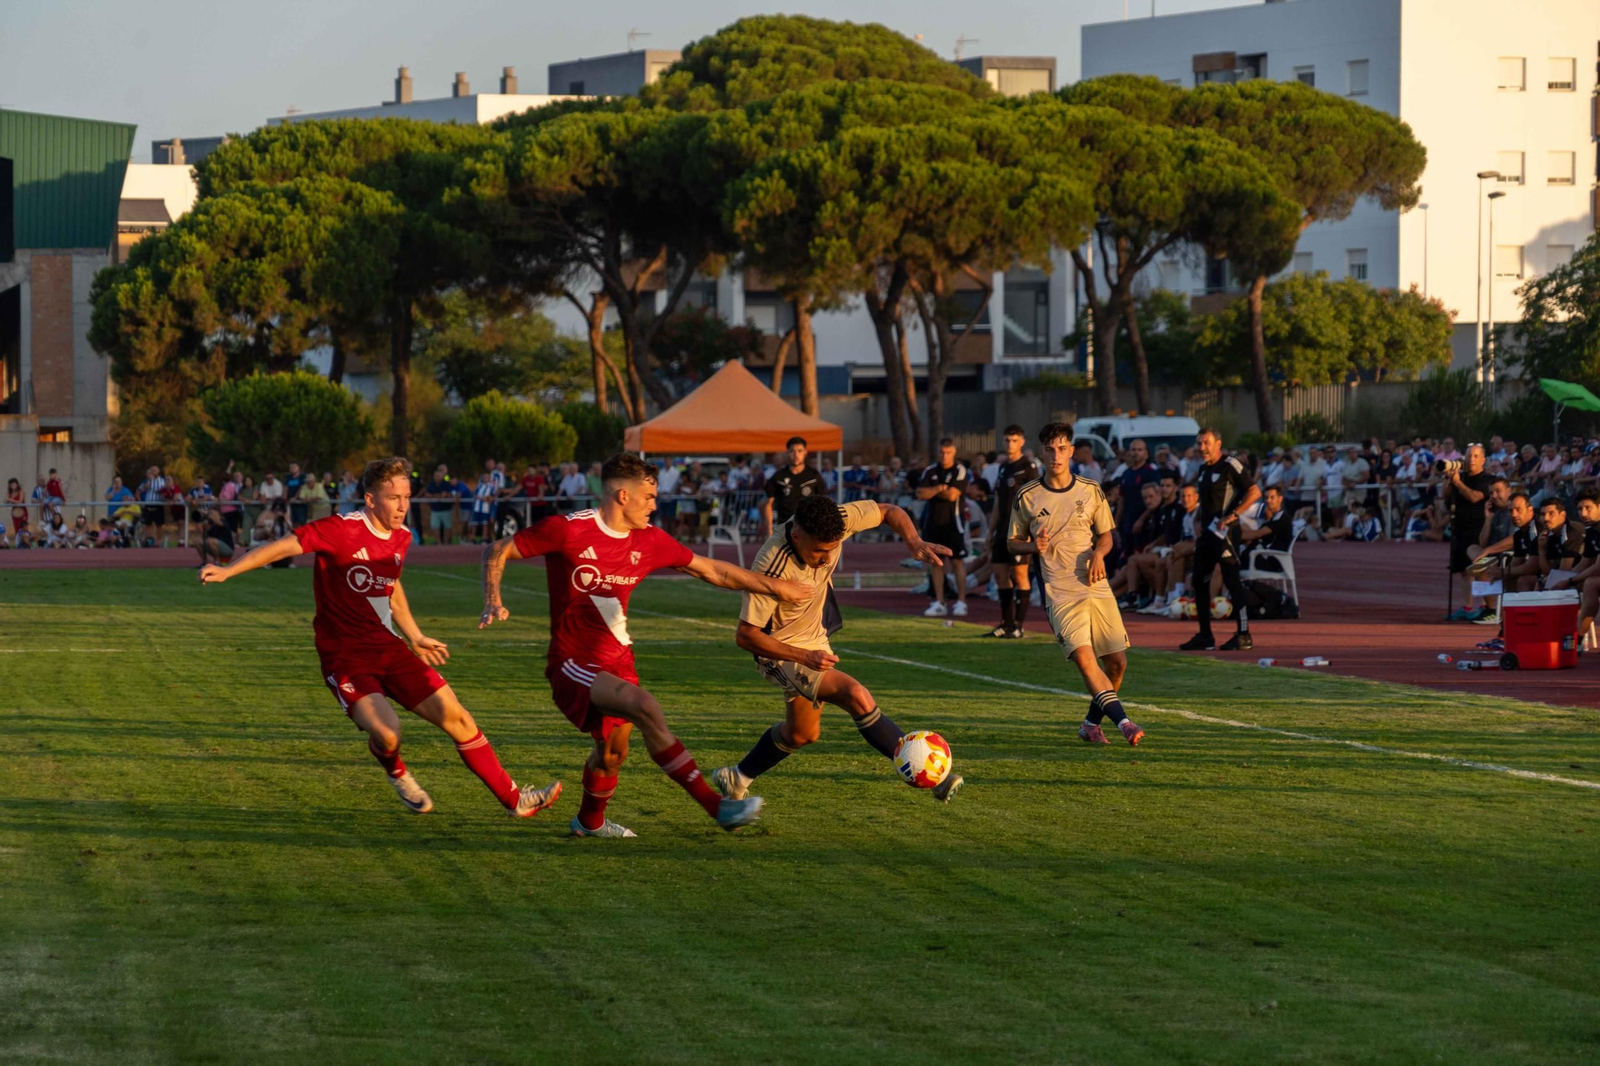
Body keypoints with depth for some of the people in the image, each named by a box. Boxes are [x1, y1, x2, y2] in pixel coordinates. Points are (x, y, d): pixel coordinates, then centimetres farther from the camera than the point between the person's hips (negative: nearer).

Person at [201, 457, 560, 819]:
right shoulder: (342, 530, -16)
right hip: (345, 656, -6)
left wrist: (415, 637, 33)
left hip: (388, 647, 6)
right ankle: (397, 775, 11)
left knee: (456, 717, -1)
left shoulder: (401, 538, 7)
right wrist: (227, 571, -28)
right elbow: (286, 545, -18)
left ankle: (514, 799, 10)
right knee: (386, 734, -27)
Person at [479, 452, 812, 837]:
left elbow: (711, 570, 12)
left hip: (616, 659, 8)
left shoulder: (650, 540, 3)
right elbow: (498, 551, -7)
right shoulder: (568, 530, -15)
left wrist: (774, 586, 11)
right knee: (645, 707, -27)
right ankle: (718, 807, -29)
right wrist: (493, 603, -23)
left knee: (612, 751, 15)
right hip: (573, 664, -8)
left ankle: (590, 821, 45)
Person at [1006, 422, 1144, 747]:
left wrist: (1099, 553, -6)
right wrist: (1034, 546, -10)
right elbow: (1013, 543, 12)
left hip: (1097, 587, 3)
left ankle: (1092, 723, 20)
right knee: (1083, 657, -22)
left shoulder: (1091, 491, 8)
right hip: (1060, 592, -3)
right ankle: (1123, 721, -24)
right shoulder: (1027, 497, 3)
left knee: (1117, 662, -1)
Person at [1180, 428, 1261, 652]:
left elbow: (1254, 492, -14)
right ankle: (1204, 636, 16)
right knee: (1199, 581, 10)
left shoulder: (1229, 466, -10)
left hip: (1223, 531, -9)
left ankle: (1244, 635, -3)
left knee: (1232, 581, -7)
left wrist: (1231, 516, -19)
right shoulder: (1203, 469, 16)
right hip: (1206, 532, 9)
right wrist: (1198, 521, 12)